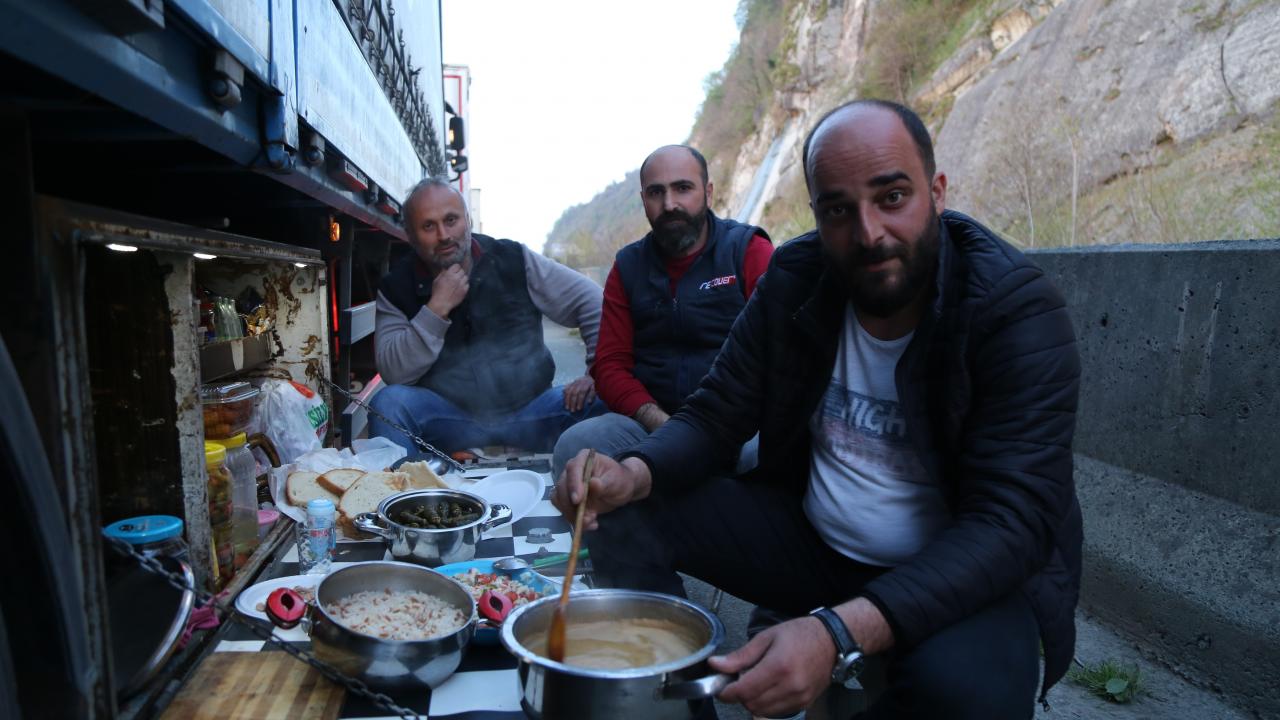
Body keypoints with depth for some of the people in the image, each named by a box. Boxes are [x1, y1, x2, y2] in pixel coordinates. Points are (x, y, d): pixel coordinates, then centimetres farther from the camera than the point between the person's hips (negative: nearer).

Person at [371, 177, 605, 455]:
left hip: (529, 410, 1)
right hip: (448, 419, 0)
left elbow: (591, 302, 0)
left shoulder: (513, 260, 0)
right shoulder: (397, 288, 1)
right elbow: (393, 373, -10)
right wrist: (437, 309, -18)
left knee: (603, 401, -23)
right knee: (389, 402, -27)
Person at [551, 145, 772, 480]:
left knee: (761, 455, -37)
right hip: (649, 421, 3)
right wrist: (661, 423, -12)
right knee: (573, 446, -26)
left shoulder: (749, 250, 3)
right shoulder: (628, 266, 13)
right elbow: (610, 364, 7)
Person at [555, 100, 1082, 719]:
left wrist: (839, 632, -41)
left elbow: (1009, 523, -27)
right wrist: (634, 473, -27)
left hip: (962, 574, -3)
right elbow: (713, 416, -3)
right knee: (624, 516, -11)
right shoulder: (793, 280, -7)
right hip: (812, 539, 4)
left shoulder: (1020, 313, -20)